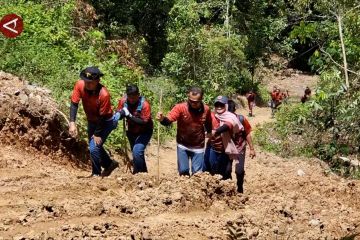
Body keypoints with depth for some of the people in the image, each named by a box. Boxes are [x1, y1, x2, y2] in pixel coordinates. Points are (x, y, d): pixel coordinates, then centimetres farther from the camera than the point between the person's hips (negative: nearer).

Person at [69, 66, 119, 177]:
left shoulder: (104, 94, -34)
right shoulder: (80, 85, -23)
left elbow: (102, 116, -25)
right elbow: (74, 104, -17)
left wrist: (97, 134, -18)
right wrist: (72, 122, -28)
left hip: (105, 122, -6)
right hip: (91, 121, 6)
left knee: (94, 147, -15)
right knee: (95, 146, 19)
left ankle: (96, 174, 8)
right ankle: (110, 164, 43)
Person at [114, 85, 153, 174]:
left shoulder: (144, 104, -26)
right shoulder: (123, 101, -15)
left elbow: (144, 122, -31)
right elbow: (118, 113, -8)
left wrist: (129, 116, -39)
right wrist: (119, 114, -32)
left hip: (144, 132, -5)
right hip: (131, 132, 5)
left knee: (137, 151, -24)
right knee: (137, 153, 18)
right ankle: (144, 172, 38)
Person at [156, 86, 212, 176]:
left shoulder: (206, 109, -10)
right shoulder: (180, 107, -18)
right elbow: (168, 120, -27)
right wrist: (162, 119, -48)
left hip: (198, 146, 1)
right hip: (183, 145, -1)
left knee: (197, 173, 3)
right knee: (183, 171, 1)